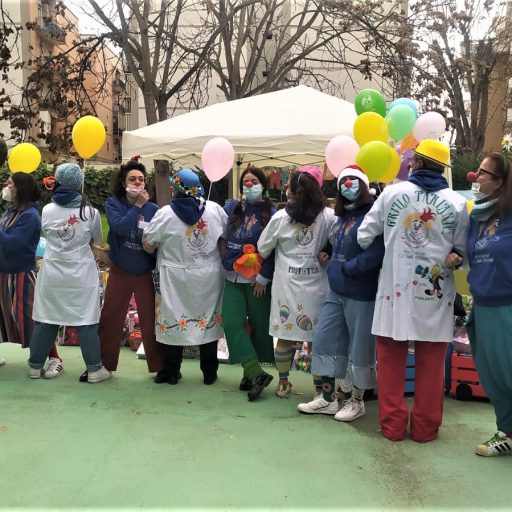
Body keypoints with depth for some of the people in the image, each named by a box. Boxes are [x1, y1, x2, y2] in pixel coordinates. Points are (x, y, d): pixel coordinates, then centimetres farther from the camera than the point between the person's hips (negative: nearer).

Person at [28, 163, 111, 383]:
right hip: (81, 275, -2)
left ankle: (35, 366, 23)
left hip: (52, 274, 3)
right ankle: (94, 369, 8)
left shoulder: (47, 210, -3)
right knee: (86, 321, 3)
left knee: (45, 320, 12)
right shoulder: (90, 212, -9)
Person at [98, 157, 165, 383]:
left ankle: (159, 367, 17)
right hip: (120, 272, 0)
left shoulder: (153, 208, 0)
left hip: (146, 273, 0)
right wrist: (137, 206, -16)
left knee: (151, 321, 5)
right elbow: (120, 227, -20)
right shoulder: (113, 203, -3)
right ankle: (102, 365, 22)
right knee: (110, 319, 7)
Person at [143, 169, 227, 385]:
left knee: (173, 323, 11)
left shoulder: (165, 214, -13)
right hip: (209, 278, 3)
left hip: (176, 280, -2)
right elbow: (227, 236, 5)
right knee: (208, 322, 13)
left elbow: (148, 245, -8)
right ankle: (209, 373, 21)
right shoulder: (215, 209, -5)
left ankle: (172, 372, 22)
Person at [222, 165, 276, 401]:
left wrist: (264, 277, -11)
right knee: (232, 323, -8)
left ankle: (252, 373, 18)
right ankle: (256, 374, -6)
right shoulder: (232, 208, 9)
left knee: (259, 326, 4)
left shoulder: (270, 212, -4)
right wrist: (224, 261, 9)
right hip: (233, 278, 4)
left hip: (258, 280, -4)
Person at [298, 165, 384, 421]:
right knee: (325, 341, 12)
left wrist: (347, 267, -15)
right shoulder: (342, 216, 14)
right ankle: (327, 398, 25)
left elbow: (376, 253, -23)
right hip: (335, 292, 9)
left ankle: (356, 400, 24)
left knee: (361, 348, 6)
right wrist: (327, 256, 7)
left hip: (362, 294, -9)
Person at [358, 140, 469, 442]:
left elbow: (364, 237, 1)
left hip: (395, 289, 0)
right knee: (431, 364, 11)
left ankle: (393, 425, 16)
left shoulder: (391, 193, -2)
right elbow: (462, 251, 0)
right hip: (435, 293, 1)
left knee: (391, 360, 10)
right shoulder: (458, 203, -2)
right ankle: (425, 428, 19)